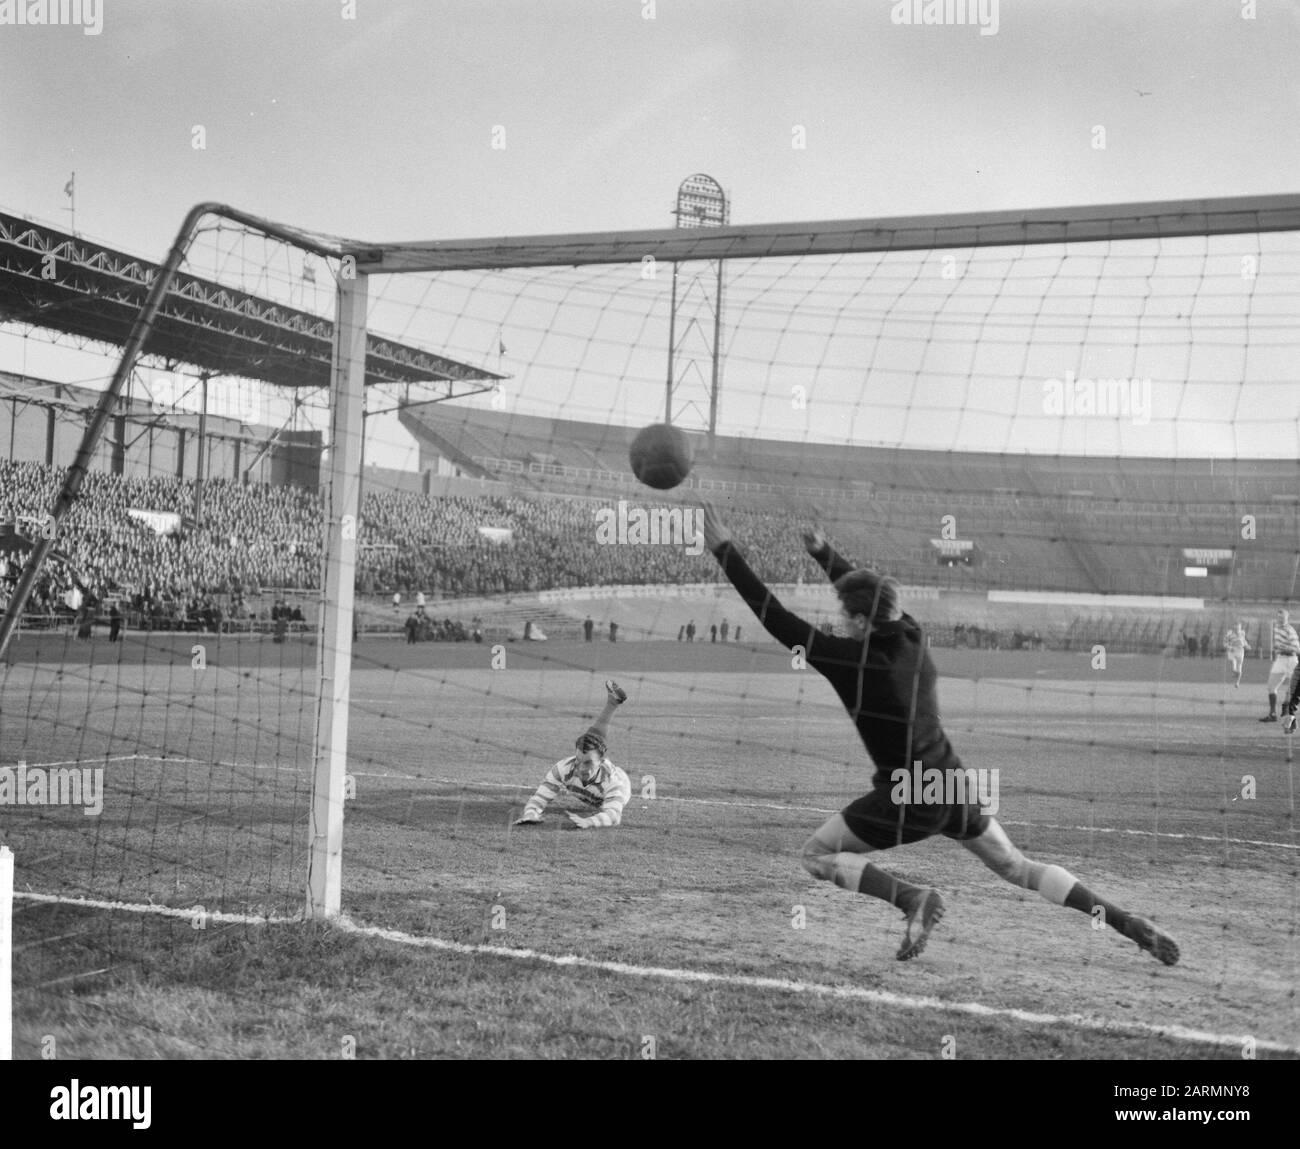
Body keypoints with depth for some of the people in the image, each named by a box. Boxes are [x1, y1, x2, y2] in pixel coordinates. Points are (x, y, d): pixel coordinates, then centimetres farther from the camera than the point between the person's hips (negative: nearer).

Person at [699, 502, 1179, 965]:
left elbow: (777, 619, -19)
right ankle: (1129, 923, 14)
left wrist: (724, 550, -15)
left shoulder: (851, 660, -21)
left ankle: (912, 898, -9)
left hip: (908, 800, -7)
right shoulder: (911, 636, -3)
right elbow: (868, 592, 18)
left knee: (816, 856, 10)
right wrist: (821, 550, 23)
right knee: (1015, 865, 22)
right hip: (955, 788, 7)